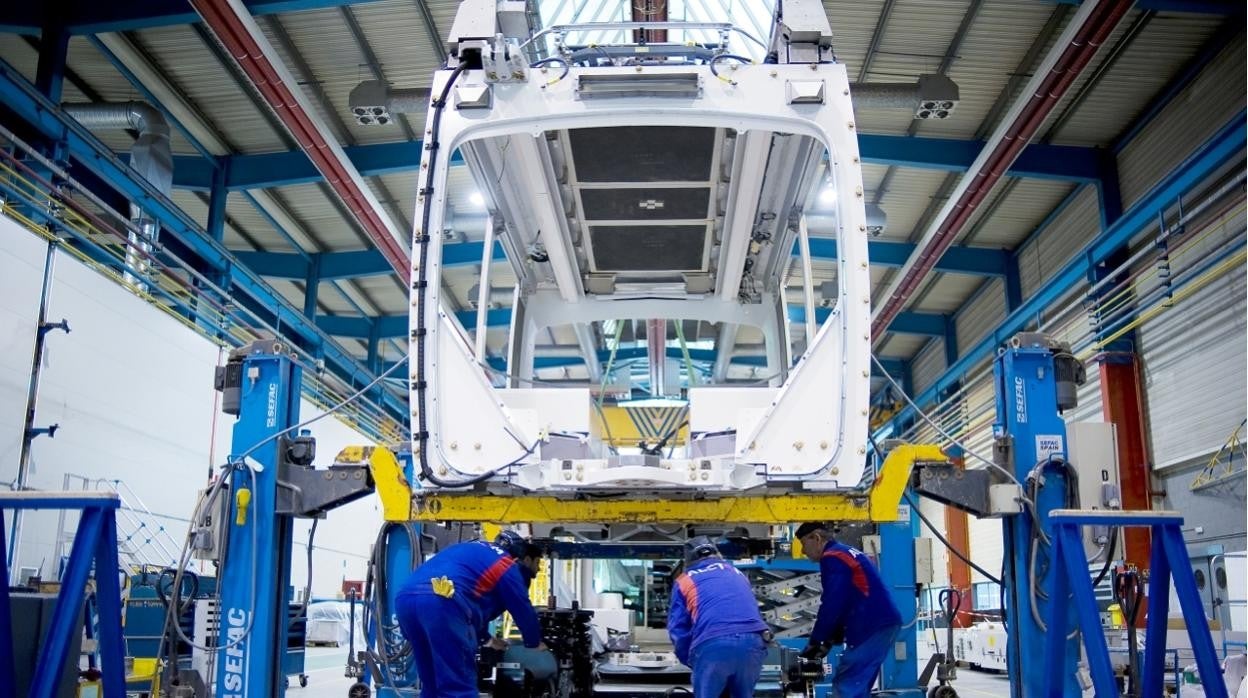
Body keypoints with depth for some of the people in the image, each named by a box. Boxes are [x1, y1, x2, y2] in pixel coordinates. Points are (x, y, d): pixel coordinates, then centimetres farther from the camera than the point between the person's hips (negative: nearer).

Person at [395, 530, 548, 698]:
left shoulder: (473, 551, 37)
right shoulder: (507, 566, 14)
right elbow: (523, 610, 20)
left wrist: (485, 638, 59)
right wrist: (535, 642, 39)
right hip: (441, 602, -8)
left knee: (432, 683, 18)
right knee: (458, 684, -3)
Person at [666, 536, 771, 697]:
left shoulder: (684, 580, 22)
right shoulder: (736, 573, 33)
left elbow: (678, 630, 16)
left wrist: (689, 660, 28)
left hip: (712, 645, -3)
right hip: (752, 640, 3)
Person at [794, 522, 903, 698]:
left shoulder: (832, 558, -8)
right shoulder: (847, 553, 23)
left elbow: (832, 605, -13)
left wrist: (814, 642, -4)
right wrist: (830, 641, 19)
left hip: (871, 628, -10)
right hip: (883, 623, 10)